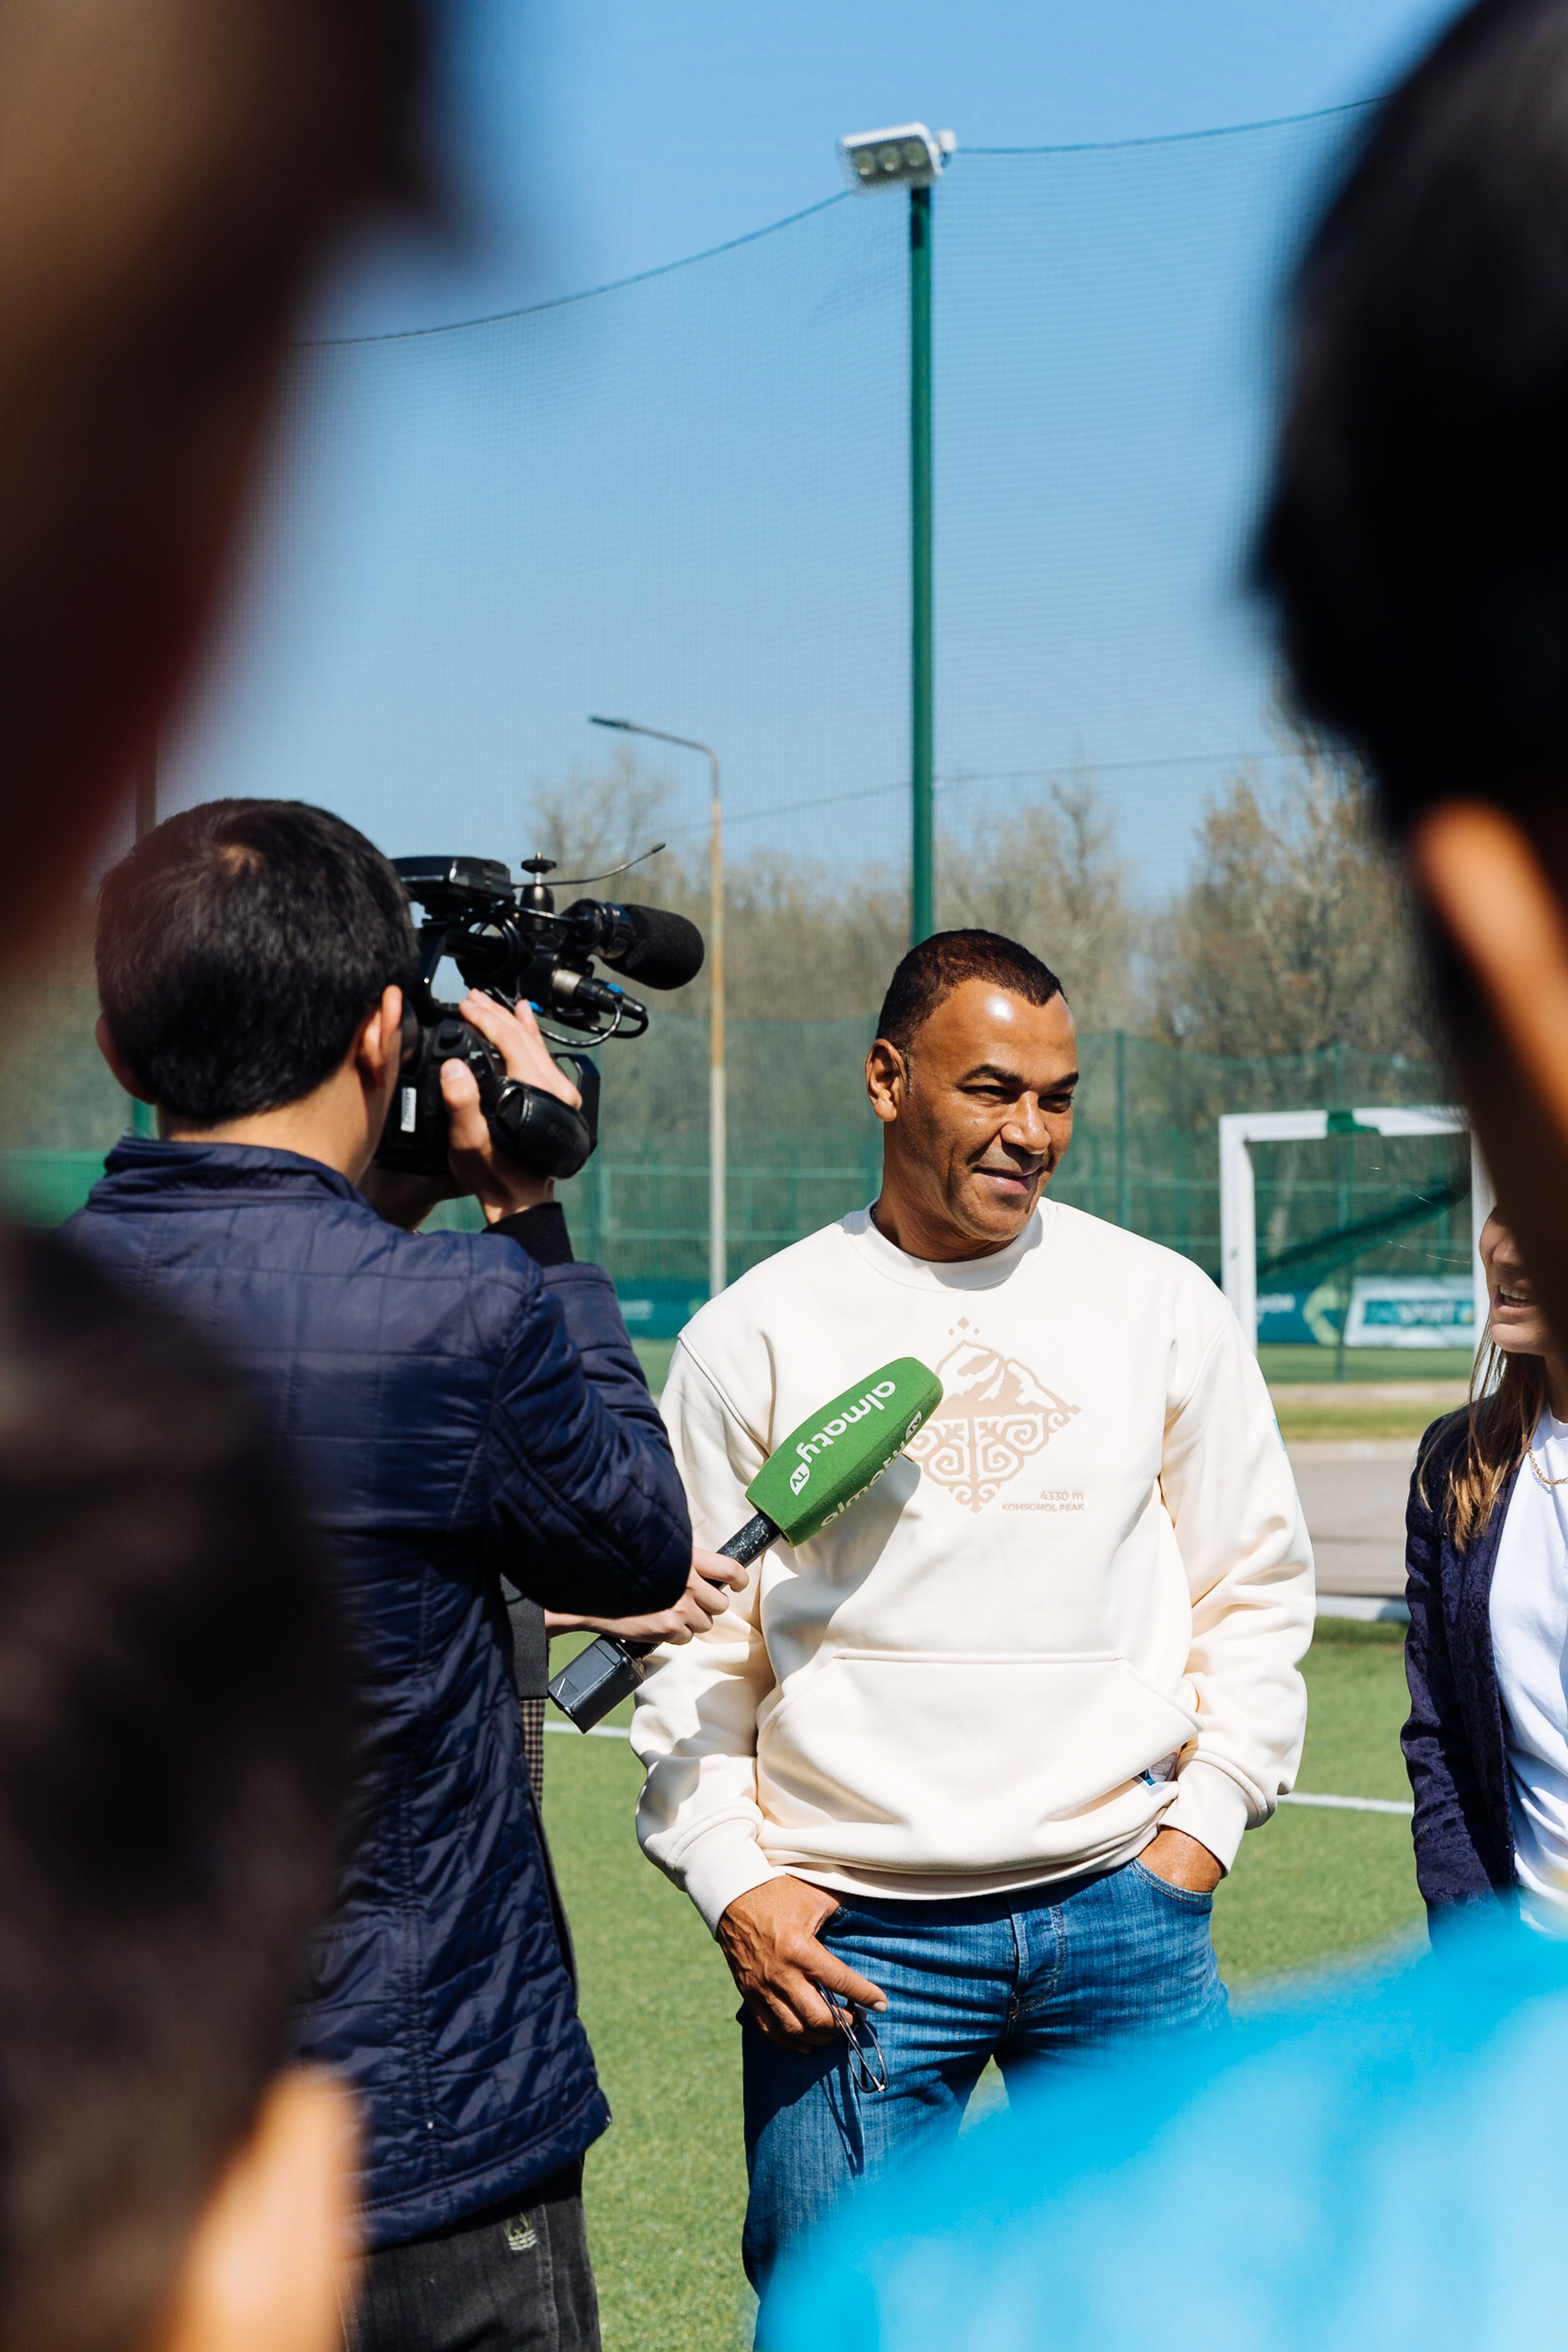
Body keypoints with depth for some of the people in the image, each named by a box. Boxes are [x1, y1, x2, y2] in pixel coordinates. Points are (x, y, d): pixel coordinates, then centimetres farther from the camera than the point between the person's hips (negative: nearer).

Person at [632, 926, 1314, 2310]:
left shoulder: (1163, 1305, 6)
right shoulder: (757, 1335, 1)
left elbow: (1256, 1588, 13)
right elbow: (692, 1640, 5)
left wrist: (1208, 1819, 4)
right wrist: (730, 1880, -4)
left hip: (1124, 1903, 2)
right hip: (847, 1932, -1)